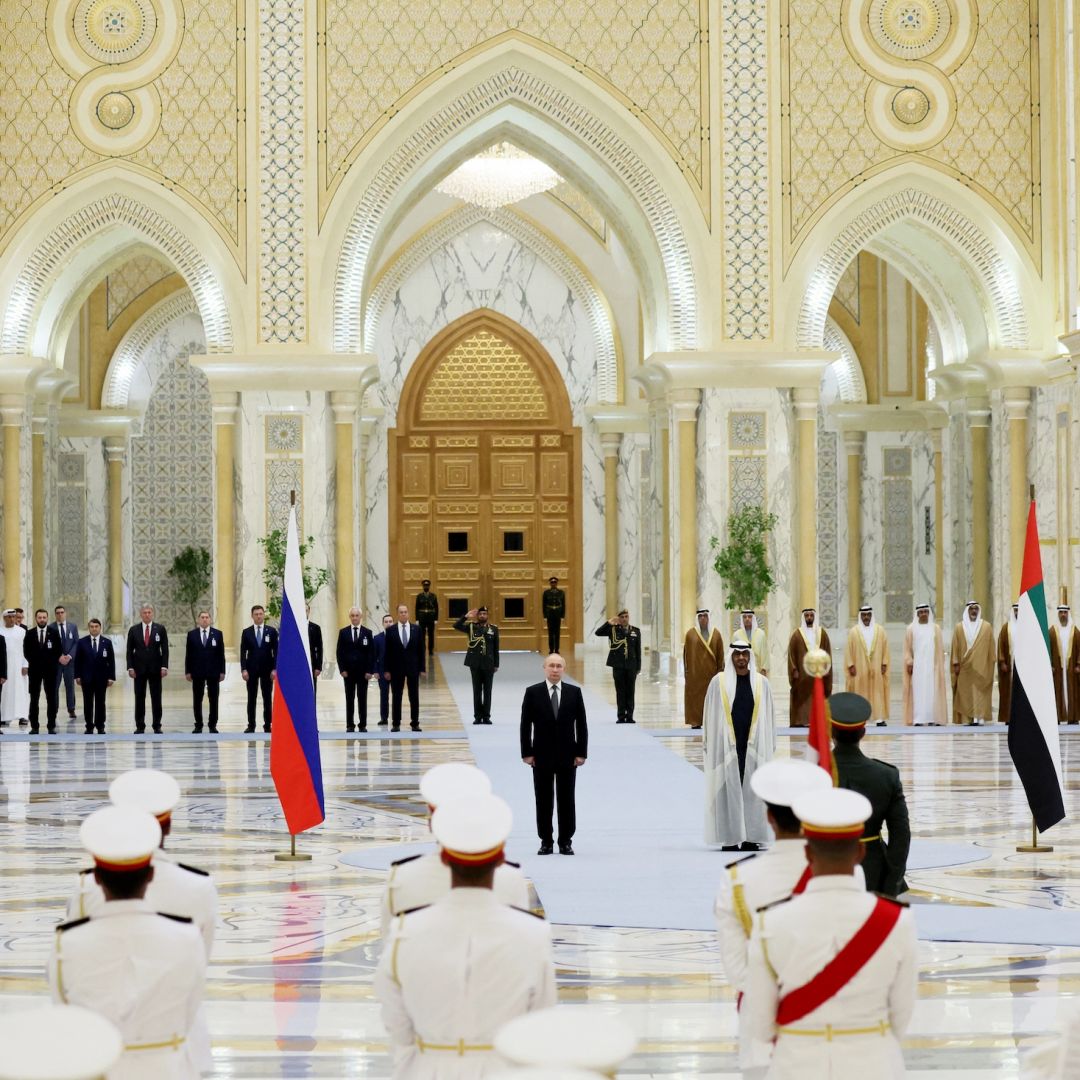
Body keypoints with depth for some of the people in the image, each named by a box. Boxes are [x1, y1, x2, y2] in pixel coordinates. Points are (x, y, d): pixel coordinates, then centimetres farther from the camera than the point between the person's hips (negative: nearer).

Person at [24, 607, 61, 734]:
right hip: (34, 670, 0)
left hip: (50, 669, 0)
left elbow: (58, 650, 2)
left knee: (52, 699, 0)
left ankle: (51, 726, 4)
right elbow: (26, 651, 5)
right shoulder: (30, 633, 4)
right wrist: (33, 662, -2)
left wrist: (52, 662, -5)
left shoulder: (53, 632, 2)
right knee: (34, 699, 2)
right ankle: (34, 726, 5)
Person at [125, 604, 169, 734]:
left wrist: (164, 666, -7)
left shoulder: (160, 629, 3)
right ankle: (140, 726, 6)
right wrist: (130, 667, -5)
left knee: (156, 698, 1)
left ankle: (157, 726, 5)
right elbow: (130, 650, 5)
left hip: (155, 669, -1)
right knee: (139, 698, 2)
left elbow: (164, 649, 1)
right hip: (139, 669, 1)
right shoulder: (133, 630, 5)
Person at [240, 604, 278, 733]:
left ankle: (267, 725, 5)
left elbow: (275, 651, 1)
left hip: (267, 669, 0)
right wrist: (243, 669, -7)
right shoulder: (246, 632, 4)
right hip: (251, 669, 0)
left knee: (267, 698, 1)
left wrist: (274, 669, -7)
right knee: (251, 698, 2)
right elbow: (243, 652, 2)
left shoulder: (271, 631, 3)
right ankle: (251, 725, 4)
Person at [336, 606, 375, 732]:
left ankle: (363, 725, 5)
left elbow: (371, 653, 2)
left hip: (363, 671, 0)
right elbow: (339, 652, 3)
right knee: (349, 698, 3)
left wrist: (369, 670, -6)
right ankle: (350, 725, 5)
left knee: (362, 698, 2)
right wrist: (342, 669, -6)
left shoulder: (367, 633, 4)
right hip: (348, 670, 0)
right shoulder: (343, 632, 5)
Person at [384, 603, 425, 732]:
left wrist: (422, 668, 0)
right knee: (396, 697, 3)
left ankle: (415, 723, 9)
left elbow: (421, 649, 4)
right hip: (396, 668, -1)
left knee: (414, 697, 3)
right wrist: (387, 670, -4)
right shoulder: (391, 630, 0)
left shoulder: (416, 629, 3)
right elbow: (387, 651, 1)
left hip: (413, 667, 1)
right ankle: (396, 724, 8)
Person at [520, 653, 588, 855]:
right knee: (544, 800, 4)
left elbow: (581, 724, 3)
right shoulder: (532, 692, 0)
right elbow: (525, 724, 0)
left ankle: (565, 842, 11)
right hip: (542, 755, -1)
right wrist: (527, 753, -5)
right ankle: (546, 842, 10)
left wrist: (581, 753, -2)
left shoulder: (574, 692, 3)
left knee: (566, 800, 4)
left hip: (567, 756, 1)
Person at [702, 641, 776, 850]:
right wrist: (709, 743, 1)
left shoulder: (761, 683, 7)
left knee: (752, 791, 2)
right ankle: (730, 839, 0)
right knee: (729, 789, -3)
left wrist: (770, 745, 7)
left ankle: (750, 837, 6)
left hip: (754, 745, 2)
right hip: (726, 744, -2)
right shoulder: (719, 682, 2)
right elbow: (710, 714, 4)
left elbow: (768, 716, 10)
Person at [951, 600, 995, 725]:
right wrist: (956, 663, -3)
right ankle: (966, 718, 0)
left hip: (981, 666, -1)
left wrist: (992, 663, 1)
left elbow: (991, 646, 5)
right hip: (964, 667, 1)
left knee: (980, 691, -6)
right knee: (965, 692, -1)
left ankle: (978, 717, -8)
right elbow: (955, 646, 4)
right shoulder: (959, 627, 6)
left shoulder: (986, 626, 5)